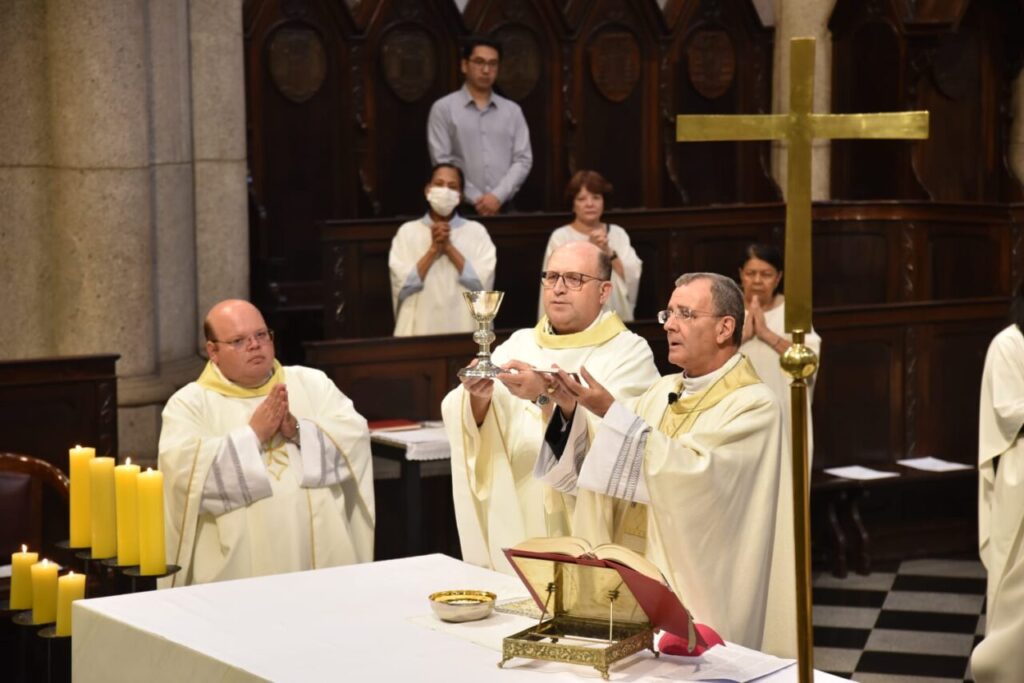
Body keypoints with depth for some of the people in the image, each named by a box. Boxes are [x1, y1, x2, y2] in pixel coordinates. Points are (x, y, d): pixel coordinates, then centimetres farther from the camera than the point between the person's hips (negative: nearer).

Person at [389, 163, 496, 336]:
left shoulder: (476, 231, 6)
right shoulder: (407, 231, 5)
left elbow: (485, 284, -6)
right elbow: (402, 287, -5)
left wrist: (449, 247, -8)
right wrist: (433, 249, -9)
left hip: (465, 329, 0)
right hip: (420, 329, 0)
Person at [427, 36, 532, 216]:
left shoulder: (512, 111, 12)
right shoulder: (443, 108, 3)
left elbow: (523, 159, 5)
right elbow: (441, 161, -4)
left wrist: (498, 196, -10)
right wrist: (475, 198, -11)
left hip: (503, 208, 3)